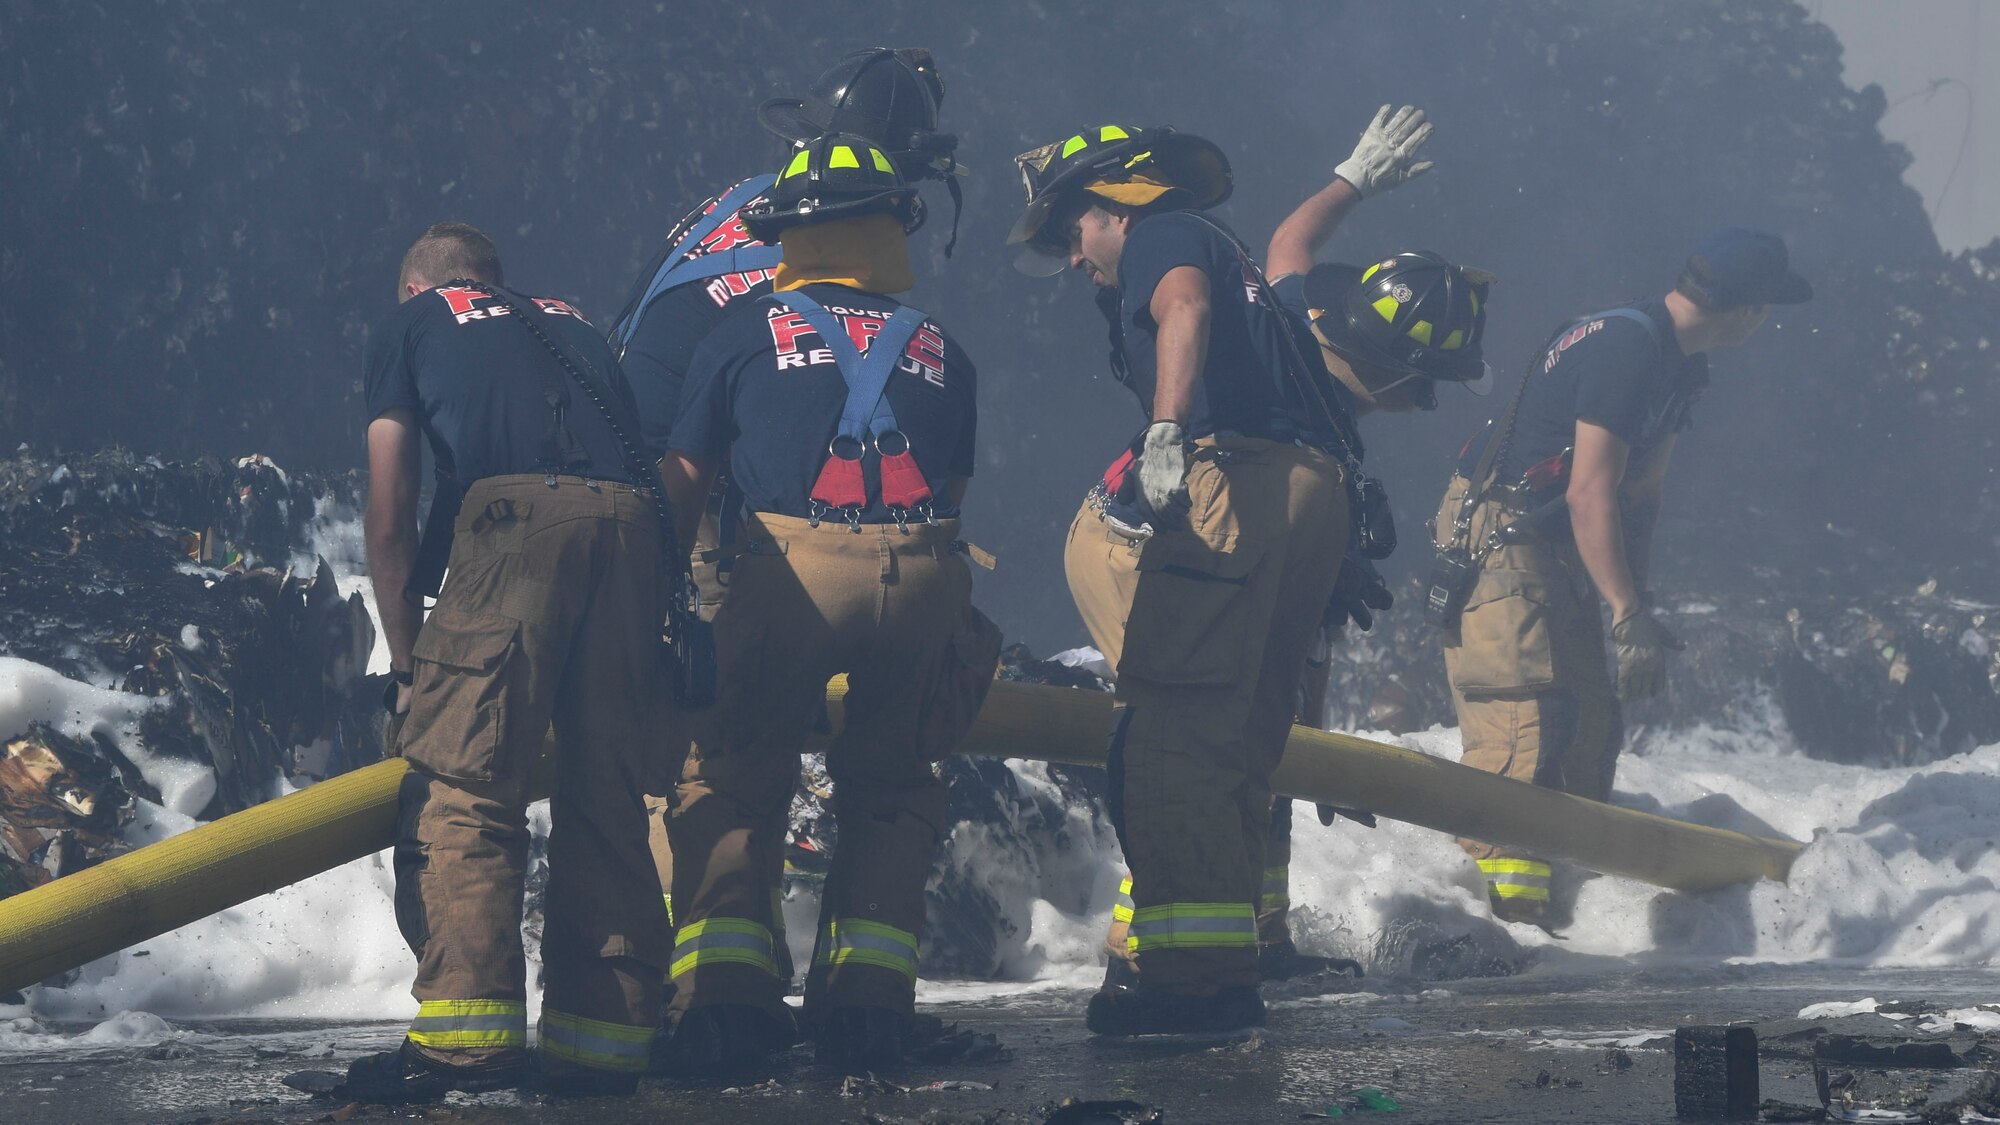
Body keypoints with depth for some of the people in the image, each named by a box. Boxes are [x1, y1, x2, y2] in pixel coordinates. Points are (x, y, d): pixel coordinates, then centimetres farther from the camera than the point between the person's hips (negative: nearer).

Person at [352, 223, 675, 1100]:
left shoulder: (409, 324, 25)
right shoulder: (572, 323, 37)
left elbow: (389, 523, 18)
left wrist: (407, 667, 23)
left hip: (513, 514, -4)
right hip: (634, 523, 4)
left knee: (460, 788, -6)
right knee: (608, 798, 8)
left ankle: (467, 1032, -17)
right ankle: (603, 1038, 6)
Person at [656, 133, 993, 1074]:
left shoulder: (743, 337, 15)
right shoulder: (941, 354, 22)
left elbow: (679, 487, 14)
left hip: (791, 572, -2)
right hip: (920, 575, 2)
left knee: (734, 781, 10)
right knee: (890, 787, 19)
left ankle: (723, 992, -3)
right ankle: (866, 995, 10)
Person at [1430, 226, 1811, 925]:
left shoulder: (1677, 364, 10)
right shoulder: (1624, 348, -22)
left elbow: (1640, 497, 14)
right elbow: (1590, 494, -25)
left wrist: (1639, 609, 7)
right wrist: (1628, 617, -26)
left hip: (1558, 552, 10)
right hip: (1496, 534, -10)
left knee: (1590, 728, 8)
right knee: (1525, 724, -19)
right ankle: (1511, 907, -25)